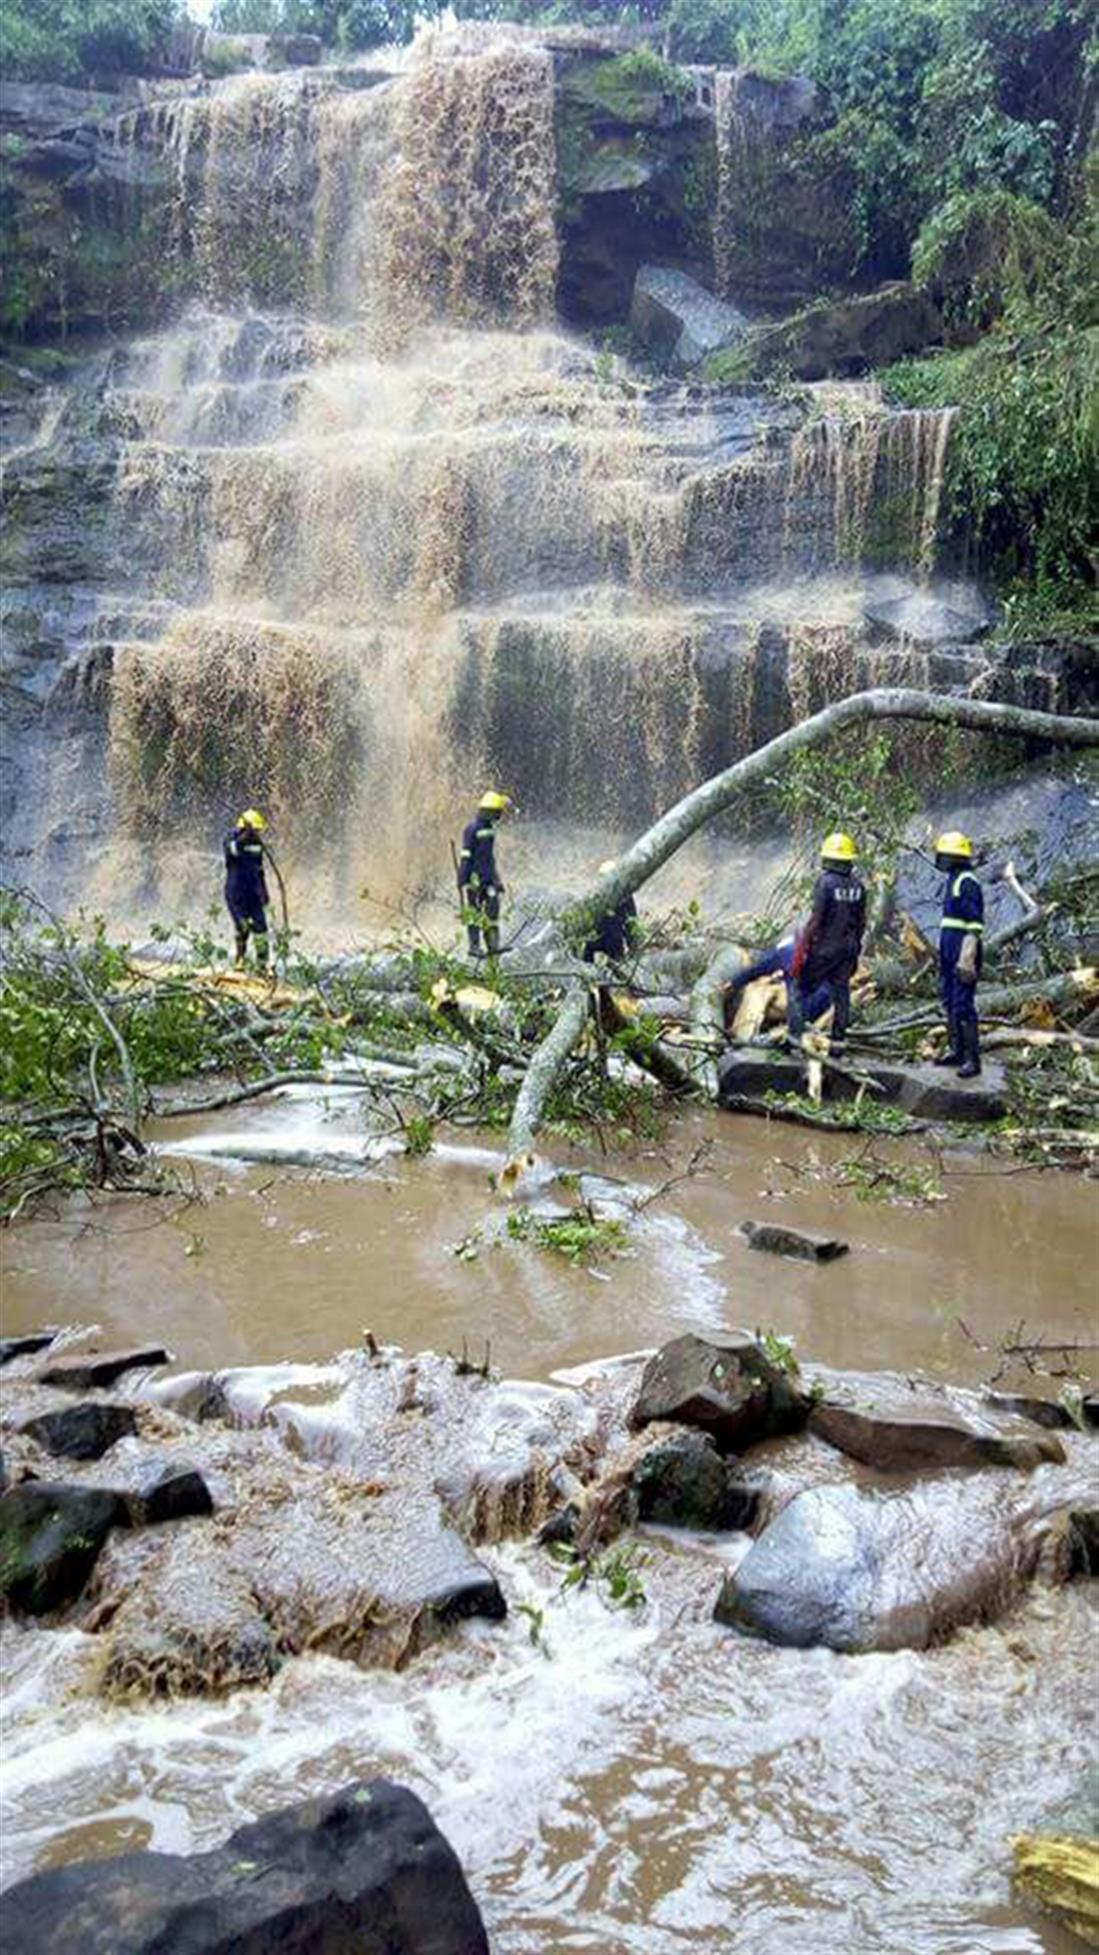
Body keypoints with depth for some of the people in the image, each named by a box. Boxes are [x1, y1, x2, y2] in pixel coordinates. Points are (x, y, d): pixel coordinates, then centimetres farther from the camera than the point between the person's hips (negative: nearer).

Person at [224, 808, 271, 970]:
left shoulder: (256, 842, 10)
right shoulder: (233, 838, -7)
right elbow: (233, 849, -32)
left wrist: (264, 891, 19)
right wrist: (247, 835, -43)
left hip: (253, 892, 5)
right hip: (236, 891, -5)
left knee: (260, 926, 0)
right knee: (242, 926, -8)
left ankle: (262, 963, 5)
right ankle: (240, 959, 9)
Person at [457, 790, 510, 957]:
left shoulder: (489, 828, 16)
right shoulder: (472, 828, -11)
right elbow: (465, 856, -15)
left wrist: (496, 879, 23)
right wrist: (462, 879, -20)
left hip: (487, 877, 8)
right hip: (473, 877, -8)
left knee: (492, 907, 0)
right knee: (473, 911, -6)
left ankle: (493, 945, 0)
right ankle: (474, 945, -4)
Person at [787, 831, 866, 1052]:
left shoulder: (826, 882, -16)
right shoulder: (858, 886, 3)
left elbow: (815, 920, -18)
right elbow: (861, 922, 10)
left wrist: (800, 950, -14)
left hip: (823, 949, -6)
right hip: (847, 949, 6)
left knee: (799, 989, 4)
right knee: (840, 993, 12)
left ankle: (795, 1036, 0)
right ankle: (838, 1040, 14)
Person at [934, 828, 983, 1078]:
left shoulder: (967, 883, -15)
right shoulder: (952, 880, 16)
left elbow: (975, 925, -20)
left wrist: (967, 958, -25)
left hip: (962, 954, -10)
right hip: (948, 953, 10)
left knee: (963, 1005, -9)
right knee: (950, 1001, 15)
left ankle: (972, 1059, -6)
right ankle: (955, 1050, 25)